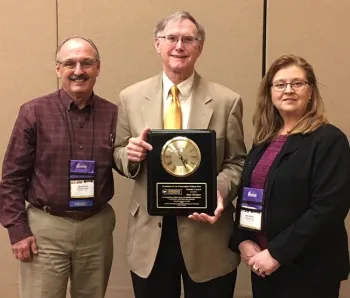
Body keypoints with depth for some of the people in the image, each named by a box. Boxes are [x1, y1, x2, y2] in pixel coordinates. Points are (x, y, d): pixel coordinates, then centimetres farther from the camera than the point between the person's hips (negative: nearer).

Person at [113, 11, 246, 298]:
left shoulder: (226, 101, -4)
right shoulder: (131, 97, 1)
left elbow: (236, 162, 1)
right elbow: (119, 155, 9)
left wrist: (220, 191, -19)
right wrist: (130, 154, -15)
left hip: (207, 233, -1)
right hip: (149, 232, 1)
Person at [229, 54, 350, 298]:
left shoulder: (329, 139, -11)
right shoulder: (264, 141, 9)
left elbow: (329, 207, -19)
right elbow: (246, 197, 11)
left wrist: (277, 253, -19)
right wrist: (242, 241, -5)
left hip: (307, 269, -6)